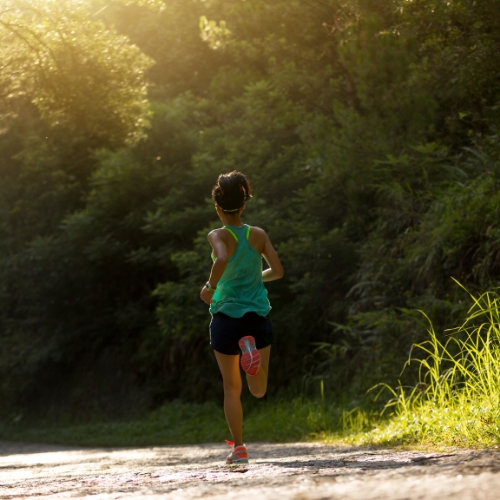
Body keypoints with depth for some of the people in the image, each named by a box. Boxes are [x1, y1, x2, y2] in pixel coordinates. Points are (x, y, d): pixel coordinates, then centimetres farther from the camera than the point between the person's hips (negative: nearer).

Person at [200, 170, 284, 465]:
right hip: (258, 316, 2)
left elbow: (222, 258, -29)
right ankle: (252, 348, -25)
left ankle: (239, 448, 6)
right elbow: (277, 270, -3)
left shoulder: (218, 236, -8)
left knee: (232, 388, 11)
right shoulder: (259, 235, 1)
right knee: (259, 390, 7)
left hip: (226, 317, -2)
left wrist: (210, 287, -14)